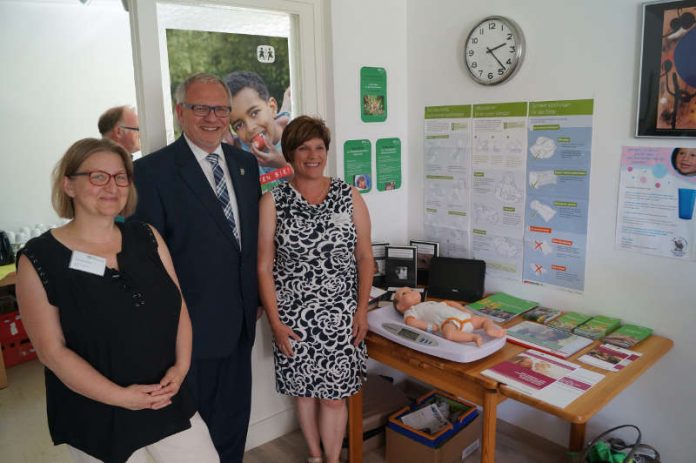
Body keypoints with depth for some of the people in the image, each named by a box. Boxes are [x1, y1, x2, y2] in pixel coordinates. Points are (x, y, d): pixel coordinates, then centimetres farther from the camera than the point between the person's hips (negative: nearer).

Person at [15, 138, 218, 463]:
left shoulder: (146, 237, 0)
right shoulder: (39, 259, -10)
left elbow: (178, 305, 3)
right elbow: (52, 350, -11)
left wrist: (181, 366, -9)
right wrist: (120, 396, -15)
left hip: (169, 399, 3)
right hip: (98, 417, -3)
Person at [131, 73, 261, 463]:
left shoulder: (246, 163, 5)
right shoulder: (153, 171, -14)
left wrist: (255, 298, 10)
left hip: (241, 321, 6)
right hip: (192, 326, -5)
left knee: (235, 416, 23)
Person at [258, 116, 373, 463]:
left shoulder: (349, 196, 0)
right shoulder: (273, 201, -4)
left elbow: (365, 257, 3)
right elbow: (264, 267, -3)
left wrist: (362, 310, -2)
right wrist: (275, 321, -6)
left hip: (340, 317, 0)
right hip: (293, 318, 0)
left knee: (334, 394, 8)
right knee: (304, 391, 15)